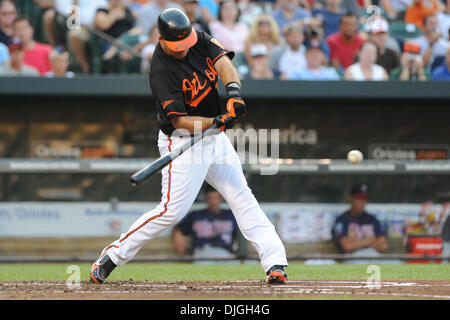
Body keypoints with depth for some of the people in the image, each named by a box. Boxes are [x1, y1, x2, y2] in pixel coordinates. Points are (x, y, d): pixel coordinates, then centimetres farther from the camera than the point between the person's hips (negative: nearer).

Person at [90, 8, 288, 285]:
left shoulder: (200, 41, -1)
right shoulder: (161, 71, -21)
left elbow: (224, 63, -15)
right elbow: (179, 120, -23)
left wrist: (233, 91, -35)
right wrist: (216, 122, -37)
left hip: (215, 138, 7)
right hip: (182, 142, -7)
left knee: (243, 198, 1)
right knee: (173, 210, -12)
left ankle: (275, 262, -2)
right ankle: (112, 256, -2)